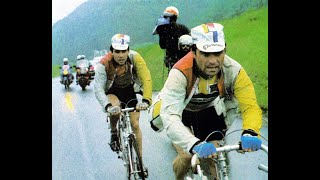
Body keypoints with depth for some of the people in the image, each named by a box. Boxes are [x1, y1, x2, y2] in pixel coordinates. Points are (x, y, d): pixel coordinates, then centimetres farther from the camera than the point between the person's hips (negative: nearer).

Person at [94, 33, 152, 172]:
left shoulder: (135, 58, -28)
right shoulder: (104, 64, -30)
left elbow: (146, 79, -35)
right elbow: (98, 88, -35)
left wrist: (146, 100, -49)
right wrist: (108, 106, -52)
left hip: (130, 90, 1)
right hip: (112, 91, -1)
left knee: (135, 125, -2)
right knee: (114, 110, -34)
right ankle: (114, 135, -2)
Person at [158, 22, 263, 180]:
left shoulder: (234, 70, -31)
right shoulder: (180, 73, -40)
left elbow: (250, 106, -34)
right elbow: (169, 116, -48)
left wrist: (250, 132, -56)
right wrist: (194, 145, -64)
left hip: (209, 110, 3)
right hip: (182, 110, -2)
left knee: (215, 158, -4)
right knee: (187, 156, -16)